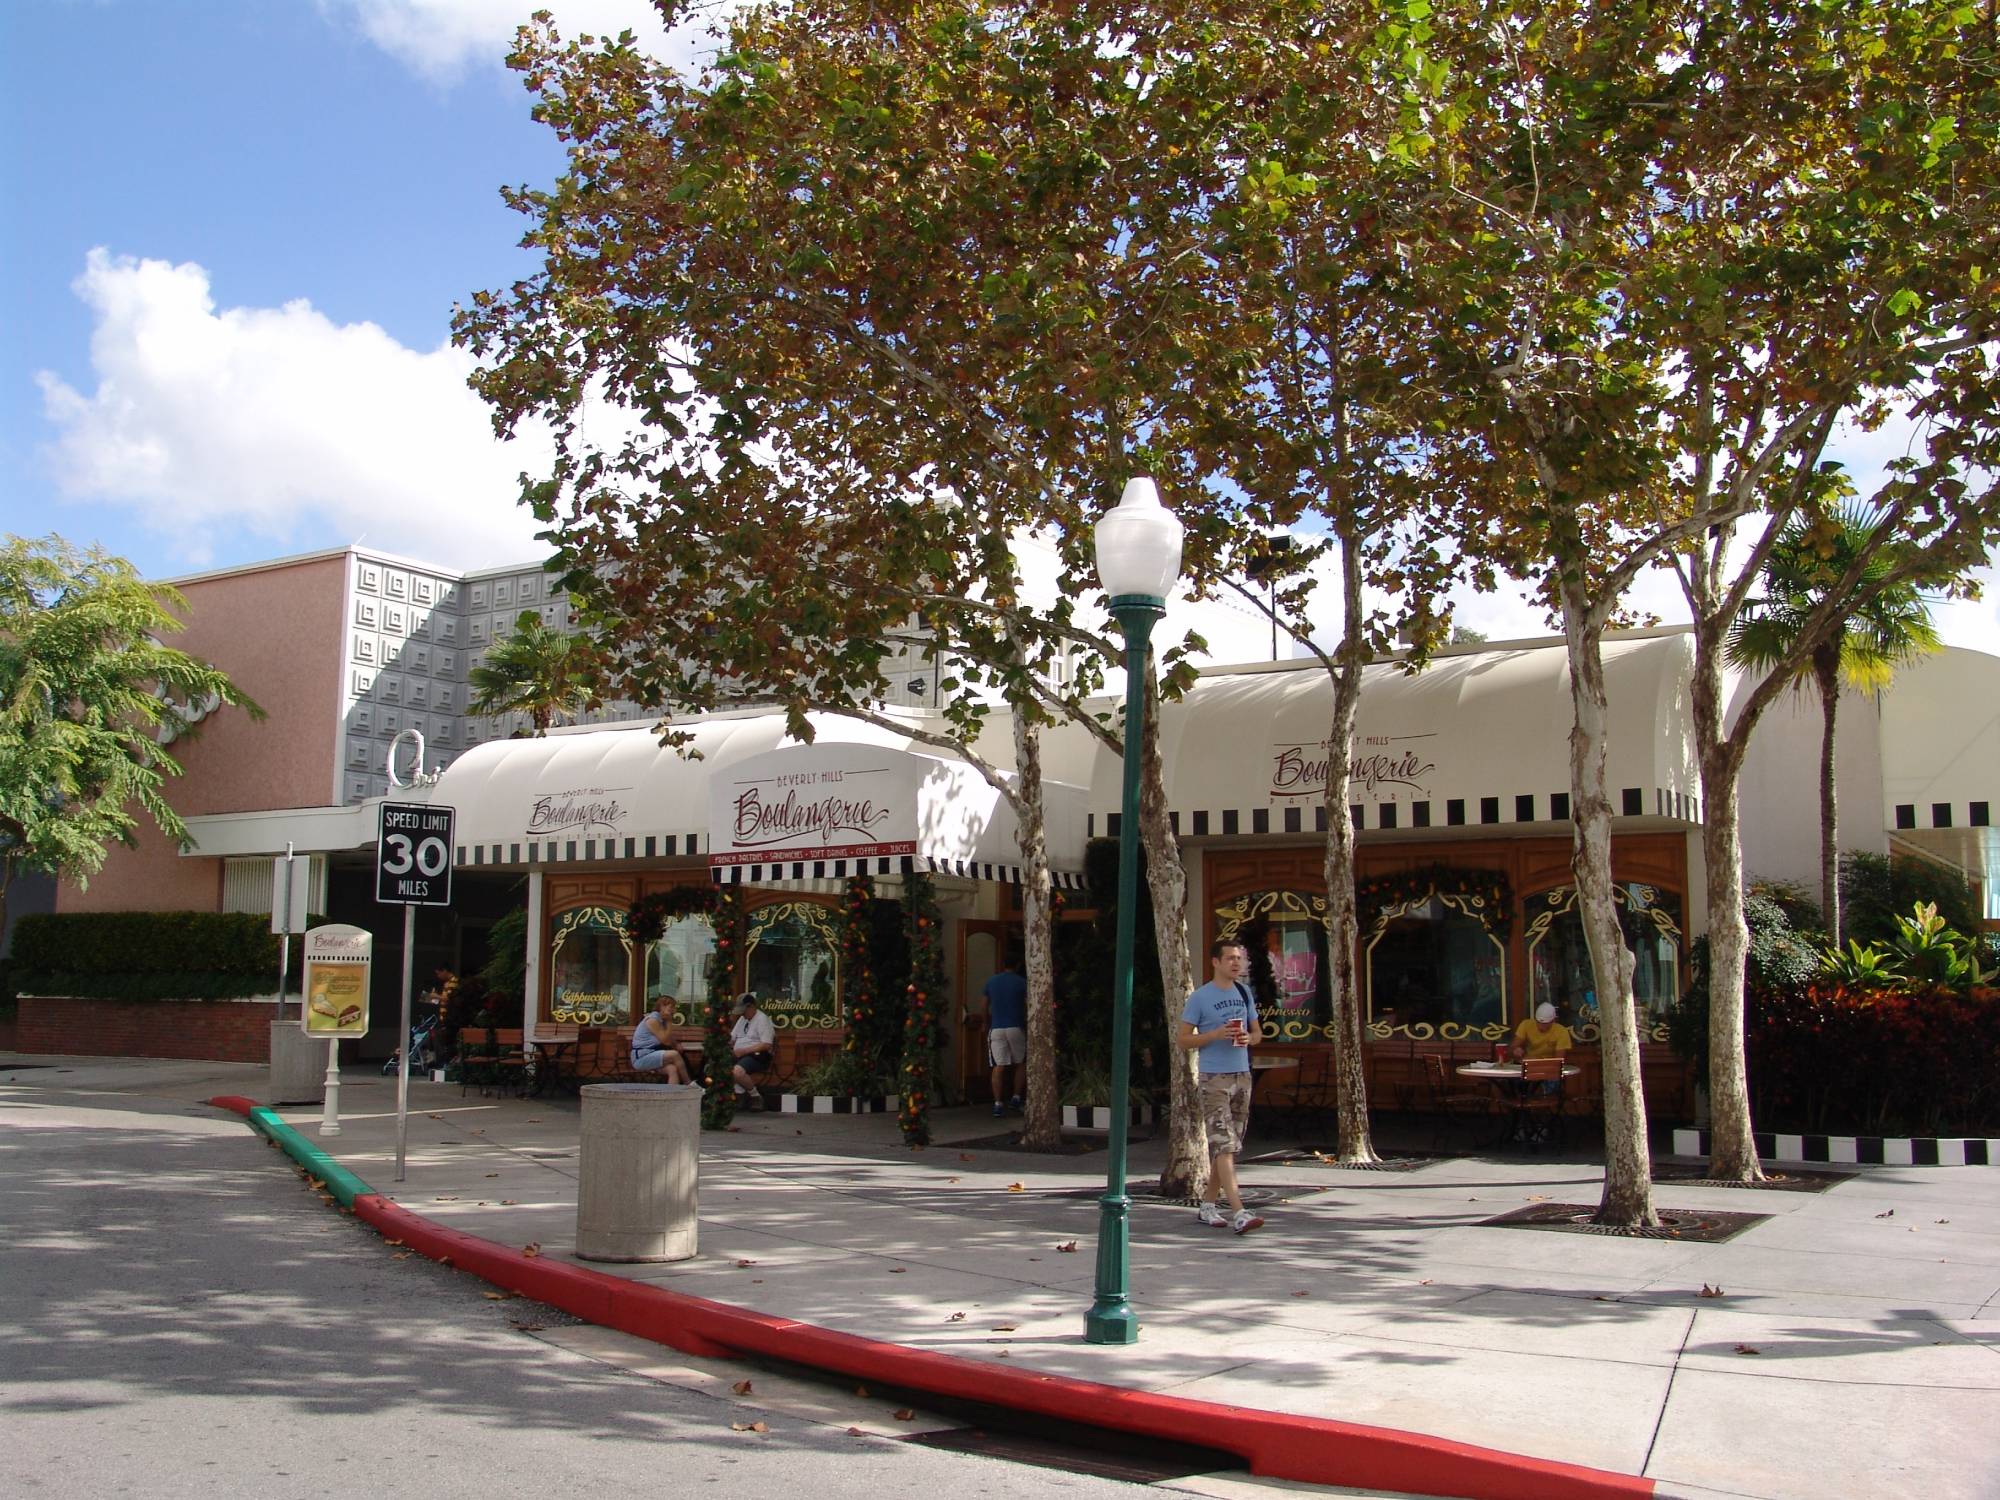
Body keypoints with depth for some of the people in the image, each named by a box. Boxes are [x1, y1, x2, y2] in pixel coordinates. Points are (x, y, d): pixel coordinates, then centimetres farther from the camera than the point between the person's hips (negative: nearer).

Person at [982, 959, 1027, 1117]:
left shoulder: (991, 982, 9)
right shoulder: (1021, 982, 1)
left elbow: (985, 1008, 14)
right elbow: (1028, 1007, -4)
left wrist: (987, 1026, 27)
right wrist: (1027, 1026, 8)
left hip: (996, 1029, 2)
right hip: (1015, 1028, -2)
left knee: (999, 1067, -1)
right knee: (1021, 1064, 15)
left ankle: (997, 1104, -7)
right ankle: (1016, 1098, 7)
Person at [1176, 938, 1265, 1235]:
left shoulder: (1244, 992, 11)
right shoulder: (1199, 998, -6)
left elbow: (1258, 1032, 18)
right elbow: (1182, 1040, -5)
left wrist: (1249, 1038, -5)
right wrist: (1215, 1035, -17)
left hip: (1242, 1076, 7)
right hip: (1214, 1078, -6)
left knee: (1229, 1146, 11)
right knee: (1223, 1145, -13)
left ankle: (1209, 1205, 22)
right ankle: (1238, 1213, -19)